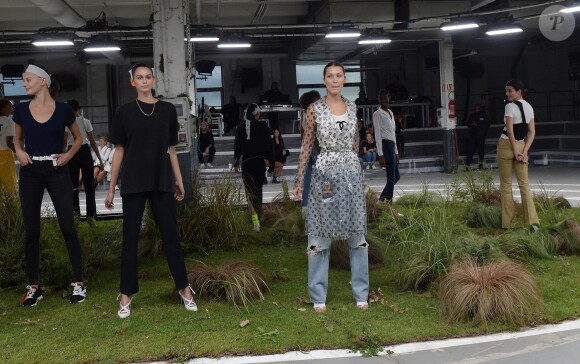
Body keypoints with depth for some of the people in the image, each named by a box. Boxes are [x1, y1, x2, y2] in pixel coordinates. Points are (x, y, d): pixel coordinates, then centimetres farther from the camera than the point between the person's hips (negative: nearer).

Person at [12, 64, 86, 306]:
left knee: (68, 228, -4)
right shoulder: (21, 110, 3)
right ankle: (33, 287, 14)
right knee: (31, 231, 4)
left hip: (57, 173, -2)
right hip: (30, 174, 2)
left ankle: (78, 283, 6)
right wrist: (19, 152, -3)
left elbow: (78, 138, 12)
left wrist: (68, 155, -5)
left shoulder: (63, 110, -2)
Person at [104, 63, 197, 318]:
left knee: (170, 235, 4)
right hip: (133, 183, -1)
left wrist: (179, 181, 10)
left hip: (162, 182, 1)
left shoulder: (167, 110, 6)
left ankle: (184, 288, 13)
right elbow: (119, 151, 4)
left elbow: (171, 149, 12)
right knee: (130, 237, 3)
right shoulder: (125, 112, 2)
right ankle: (126, 294, 11)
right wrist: (111, 189, 3)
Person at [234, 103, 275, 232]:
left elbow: (237, 147, 6)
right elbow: (269, 147, -3)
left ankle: (255, 219, -20)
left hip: (247, 163, 0)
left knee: (250, 191, -1)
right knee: (258, 190, 16)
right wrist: (271, 166, 3)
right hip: (260, 162, 0)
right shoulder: (263, 127, -4)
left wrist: (236, 163, 18)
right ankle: (257, 218, 23)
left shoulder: (241, 128, 0)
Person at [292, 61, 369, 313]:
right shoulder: (314, 109, -2)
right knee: (320, 236, 3)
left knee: (357, 234, 8)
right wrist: (298, 181, -3)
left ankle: (361, 293, 19)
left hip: (351, 172, 3)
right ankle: (318, 296, 12)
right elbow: (306, 146, -1)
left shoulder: (352, 107, 7)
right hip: (324, 173, -3)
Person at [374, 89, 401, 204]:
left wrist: (396, 152, 19)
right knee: (391, 177, -8)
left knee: (396, 176, 12)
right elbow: (377, 134, -12)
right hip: (386, 145, -9)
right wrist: (380, 154, -19)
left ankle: (382, 198, 21)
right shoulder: (378, 114, -6)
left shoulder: (390, 113, 20)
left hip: (392, 145, 9)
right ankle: (388, 200, -2)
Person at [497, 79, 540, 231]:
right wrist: (524, 151, -3)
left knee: (506, 184, 6)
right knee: (524, 183, 6)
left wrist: (515, 151, -13)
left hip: (507, 145, -5)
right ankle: (532, 221, -5)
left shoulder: (510, 106, -12)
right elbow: (532, 132, 3)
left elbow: (510, 131, -17)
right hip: (521, 145, 5)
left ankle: (507, 222, 9)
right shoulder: (529, 107, 9)